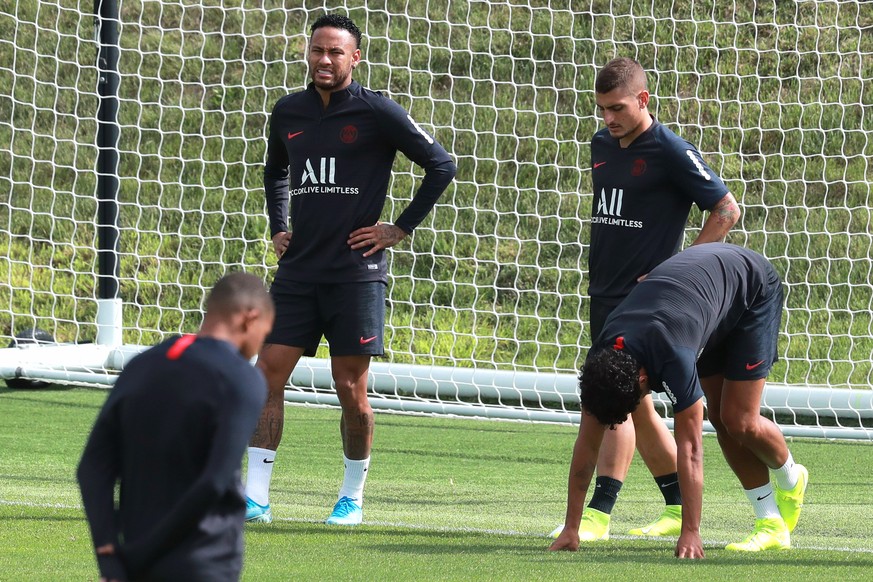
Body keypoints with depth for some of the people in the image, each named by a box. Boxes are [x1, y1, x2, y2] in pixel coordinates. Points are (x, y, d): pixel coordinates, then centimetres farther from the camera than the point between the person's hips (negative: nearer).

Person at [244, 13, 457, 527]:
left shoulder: (376, 113, -6)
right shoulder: (289, 112, 11)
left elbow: (442, 166, -4)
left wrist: (400, 229, -5)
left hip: (356, 271, -5)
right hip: (298, 270, 5)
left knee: (351, 390, -1)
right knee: (268, 373, -4)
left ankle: (353, 498, 14)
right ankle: (256, 498, -2)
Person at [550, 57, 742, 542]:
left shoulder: (671, 152, -10)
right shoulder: (602, 145, 12)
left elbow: (726, 210, -8)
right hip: (604, 293, 8)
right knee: (636, 404, 11)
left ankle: (598, 515, -16)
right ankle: (680, 507, 20)